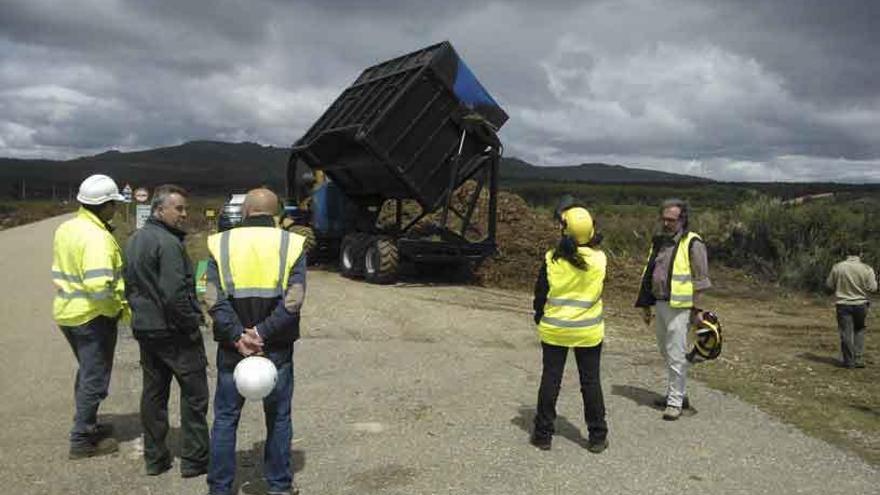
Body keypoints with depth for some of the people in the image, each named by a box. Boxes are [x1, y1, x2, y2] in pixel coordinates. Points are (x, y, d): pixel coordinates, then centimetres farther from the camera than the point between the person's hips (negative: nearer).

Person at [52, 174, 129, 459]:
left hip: (67, 312, 9)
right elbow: (99, 284, -31)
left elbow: (60, 272, 13)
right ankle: (82, 440, 12)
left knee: (86, 373, 24)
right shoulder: (97, 237, -23)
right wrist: (118, 309, -17)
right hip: (93, 316, -9)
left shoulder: (65, 229, 6)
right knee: (95, 379, 4)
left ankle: (88, 425, 37)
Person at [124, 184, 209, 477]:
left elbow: (129, 285, 18)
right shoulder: (168, 243, -20)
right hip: (174, 332, -9)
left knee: (153, 392, 15)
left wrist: (139, 312, 21)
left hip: (144, 329, 9)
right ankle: (194, 460, 9)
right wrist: (192, 321, -14)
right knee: (194, 393, 2)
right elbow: (175, 294, -25)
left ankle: (154, 458, 24)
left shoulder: (134, 241, 11)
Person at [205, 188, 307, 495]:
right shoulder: (291, 244, -5)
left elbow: (214, 300, -11)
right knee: (278, 418, 13)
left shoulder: (222, 243, -2)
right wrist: (262, 333, -14)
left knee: (225, 418, 14)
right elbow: (293, 301, -15)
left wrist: (238, 336, -12)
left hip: (232, 347, 1)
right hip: (277, 347, 0)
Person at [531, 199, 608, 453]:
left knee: (550, 380, 9)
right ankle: (597, 436, 20)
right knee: (591, 382, 12)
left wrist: (539, 318, 13)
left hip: (554, 330, 0)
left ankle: (543, 434, 16)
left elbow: (540, 293, -6)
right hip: (589, 332, 1)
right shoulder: (599, 259, -11)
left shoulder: (552, 260, -13)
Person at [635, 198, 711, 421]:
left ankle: (675, 401, 6)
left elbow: (701, 279, -10)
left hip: (679, 307, -8)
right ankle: (677, 393, 31)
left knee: (676, 355, -4)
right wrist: (645, 305, 17)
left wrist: (696, 309, -12)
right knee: (666, 351, 17)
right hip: (660, 304, 8)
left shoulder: (692, 244, -11)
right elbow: (649, 274, 17)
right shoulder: (659, 241, 12)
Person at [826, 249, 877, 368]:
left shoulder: (837, 267, -8)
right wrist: (874, 279, 14)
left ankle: (849, 361, 11)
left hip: (843, 305, -1)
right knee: (859, 331, 17)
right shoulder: (867, 269, -10)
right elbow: (872, 288, -6)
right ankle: (859, 360, 15)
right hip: (860, 304, 1)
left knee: (846, 333, 5)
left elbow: (829, 285, 0)